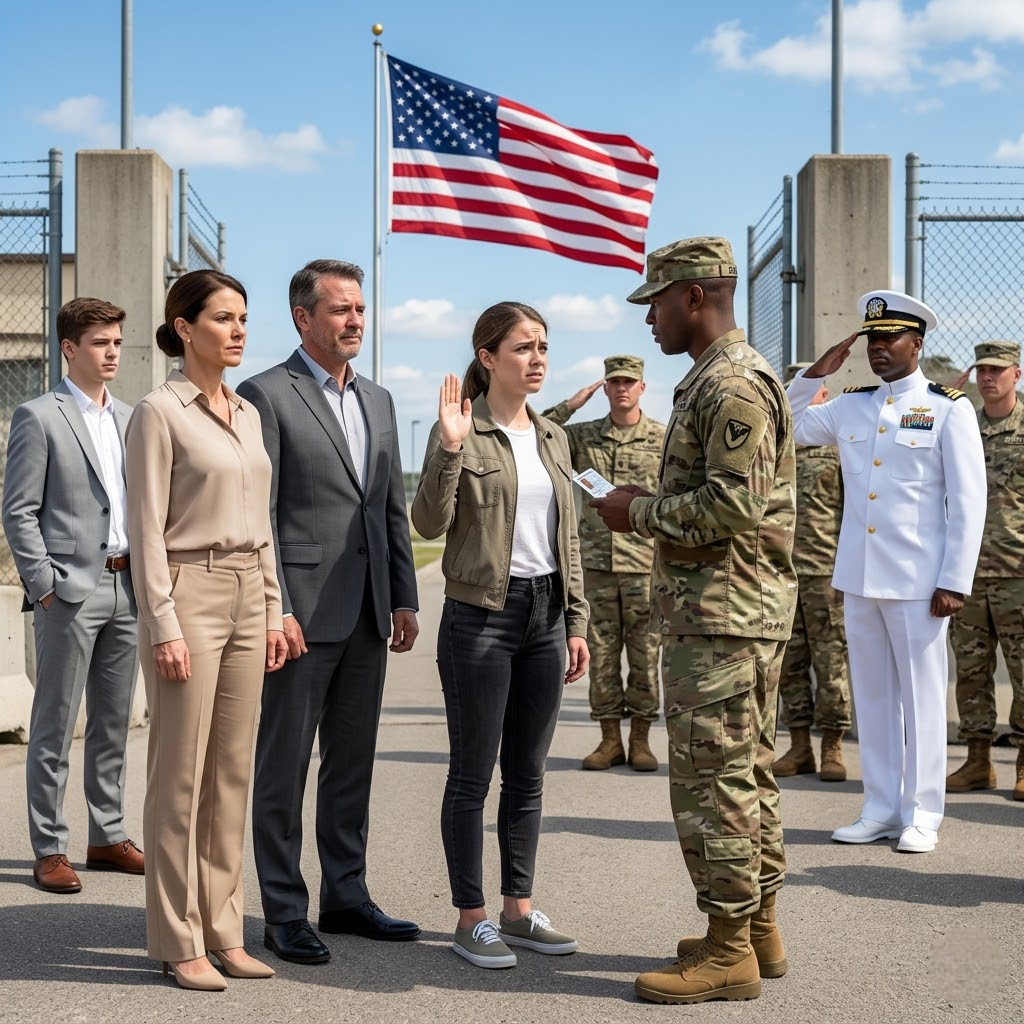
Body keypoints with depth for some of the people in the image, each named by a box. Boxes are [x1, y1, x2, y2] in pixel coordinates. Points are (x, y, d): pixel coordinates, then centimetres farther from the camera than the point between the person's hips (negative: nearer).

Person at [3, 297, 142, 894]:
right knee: (55, 726, -1)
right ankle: (50, 849, 6)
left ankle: (109, 837, 21)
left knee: (114, 723, 12)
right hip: (72, 591, -6)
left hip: (127, 589, 6)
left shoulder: (130, 419, 14)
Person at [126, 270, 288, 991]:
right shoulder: (160, 412, -7)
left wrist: (273, 609, 13)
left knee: (233, 773, 9)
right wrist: (163, 626, -16)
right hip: (189, 595, -7)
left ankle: (223, 930, 18)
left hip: (249, 598, 7)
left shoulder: (248, 414, 14)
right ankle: (178, 941, 7)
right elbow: (147, 529, -11)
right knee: (181, 775, -1)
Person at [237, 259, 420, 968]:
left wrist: (404, 598, 10)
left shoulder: (378, 401, 15)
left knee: (353, 763, 13)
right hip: (303, 612, -7)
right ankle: (285, 912, 11)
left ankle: (346, 896, 24)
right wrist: (275, 610, -16)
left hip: (367, 615, 7)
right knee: (284, 767, 2)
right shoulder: (266, 396, -6)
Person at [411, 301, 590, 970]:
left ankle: (519, 908, 21)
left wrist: (576, 622, 12)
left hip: (545, 613, 6)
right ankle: (471, 916, 10)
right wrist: (449, 449, -27)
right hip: (482, 614, -6)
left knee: (528, 773, 11)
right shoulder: (461, 432, -6)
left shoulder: (553, 437, 12)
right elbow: (430, 523, -16)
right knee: (473, 773, 1)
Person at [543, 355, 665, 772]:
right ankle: (610, 739, 14)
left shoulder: (663, 438, 2)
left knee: (644, 655, 3)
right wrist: (569, 406, -5)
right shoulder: (583, 436, 8)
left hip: (645, 565, -2)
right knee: (601, 653, 5)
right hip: (597, 564, 2)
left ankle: (640, 739, 12)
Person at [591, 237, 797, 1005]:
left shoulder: (732, 384, -16)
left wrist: (642, 512, -13)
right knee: (747, 771, 15)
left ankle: (729, 951, 2)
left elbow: (734, 503, -24)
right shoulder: (726, 378, 17)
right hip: (747, 605, 11)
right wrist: (655, 506, 12)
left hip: (720, 610, -11)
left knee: (712, 778, -5)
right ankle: (759, 928, 23)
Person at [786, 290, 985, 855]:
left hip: (917, 581, -5)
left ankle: (921, 815, 11)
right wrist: (815, 373, 5)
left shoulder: (948, 409, -4)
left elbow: (968, 502, -6)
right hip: (858, 576, 5)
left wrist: (955, 581, -11)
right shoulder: (849, 406, 9)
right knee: (872, 693, 10)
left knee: (921, 694, 2)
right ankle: (880, 808, 19)